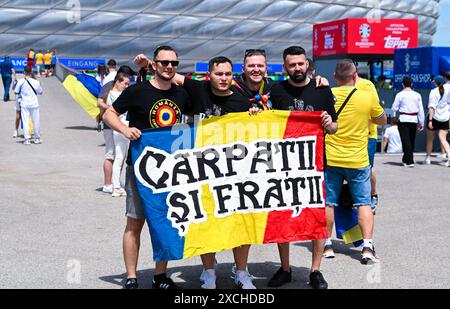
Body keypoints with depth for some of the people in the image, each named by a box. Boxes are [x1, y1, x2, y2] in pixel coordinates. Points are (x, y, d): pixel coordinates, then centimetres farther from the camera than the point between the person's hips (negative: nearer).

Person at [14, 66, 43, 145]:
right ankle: (37, 138, 21)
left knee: (25, 121, 2)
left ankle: (27, 139, -4)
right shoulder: (36, 82, -4)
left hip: (24, 104, -1)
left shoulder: (21, 82, -7)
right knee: (36, 121, 11)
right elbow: (40, 92, 8)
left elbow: (16, 92, -3)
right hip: (34, 104, 1)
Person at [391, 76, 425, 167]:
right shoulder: (417, 95, 2)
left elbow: (394, 109, -4)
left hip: (403, 120, -4)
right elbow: (421, 110, 5)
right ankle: (406, 159, 29)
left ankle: (410, 161, -10)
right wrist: (421, 122, 12)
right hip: (414, 120, 4)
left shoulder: (400, 95, -7)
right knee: (411, 140, 16)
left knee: (406, 141, -2)